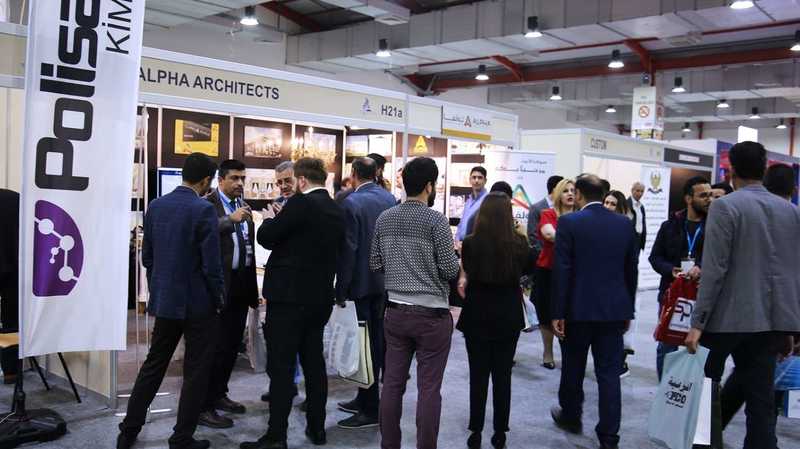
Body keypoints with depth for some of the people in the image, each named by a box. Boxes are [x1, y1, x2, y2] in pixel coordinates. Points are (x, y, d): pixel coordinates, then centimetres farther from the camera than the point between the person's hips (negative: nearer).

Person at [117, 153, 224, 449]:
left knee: (153, 365, 18)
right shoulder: (203, 210, -17)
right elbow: (211, 264, -17)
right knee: (196, 372, 6)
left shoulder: (155, 206, 3)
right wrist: (220, 300, -4)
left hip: (164, 300, 6)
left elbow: (147, 257, 9)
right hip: (198, 303, -6)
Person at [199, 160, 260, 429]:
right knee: (216, 346, -4)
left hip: (241, 285, 7)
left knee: (233, 345, 14)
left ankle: (219, 394, 29)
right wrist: (231, 219, -33)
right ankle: (203, 406, 6)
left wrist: (253, 287, 14)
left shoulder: (244, 207, 14)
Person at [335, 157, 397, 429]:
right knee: (378, 340, 14)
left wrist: (341, 290, -12)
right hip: (385, 280, 7)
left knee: (365, 343, 0)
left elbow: (348, 250, -17)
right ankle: (366, 398, 28)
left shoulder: (352, 203, -15)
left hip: (362, 282, -7)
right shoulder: (390, 198, 4)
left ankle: (370, 409, 5)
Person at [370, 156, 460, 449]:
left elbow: (375, 265, 8)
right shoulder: (436, 220, -11)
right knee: (429, 389, 2)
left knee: (392, 384, 11)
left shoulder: (384, 219, 4)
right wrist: (454, 253, 8)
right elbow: (450, 270, -11)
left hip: (395, 312, 5)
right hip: (431, 314, -5)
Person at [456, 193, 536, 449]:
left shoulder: (471, 242, -14)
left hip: (477, 316, -1)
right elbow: (529, 269, 9)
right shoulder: (518, 242, -11)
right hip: (508, 317, 1)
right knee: (503, 376, 12)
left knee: (478, 376, 9)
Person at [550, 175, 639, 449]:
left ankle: (571, 416, 35)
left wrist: (557, 313, -7)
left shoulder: (569, 222, -9)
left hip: (579, 308, -3)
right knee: (609, 374, 5)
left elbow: (561, 270, -12)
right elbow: (632, 270, 8)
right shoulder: (624, 224, 4)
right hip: (614, 309, 3)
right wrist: (628, 310, 17)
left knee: (573, 367, 16)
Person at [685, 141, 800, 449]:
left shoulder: (725, 206, -9)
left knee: (706, 385, 13)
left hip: (729, 315, -5)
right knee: (761, 398, 8)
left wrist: (698, 322, -13)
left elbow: (714, 271, -15)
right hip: (771, 319, 5)